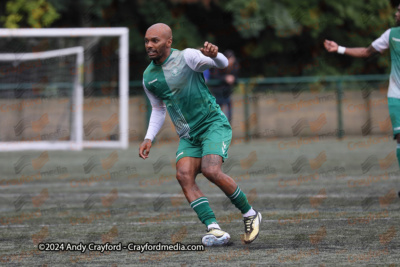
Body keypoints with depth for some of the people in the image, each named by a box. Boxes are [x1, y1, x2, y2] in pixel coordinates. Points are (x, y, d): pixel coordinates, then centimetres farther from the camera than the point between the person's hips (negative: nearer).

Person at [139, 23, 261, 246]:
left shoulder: (186, 57, -9)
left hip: (214, 125, -6)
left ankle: (250, 214, -4)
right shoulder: (149, 77, 8)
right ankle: (215, 230, -26)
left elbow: (223, 64, -18)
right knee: (184, 175, -20)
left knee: (211, 170, -26)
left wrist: (213, 55, -42)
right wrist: (149, 138, 9)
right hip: (188, 136, 6)